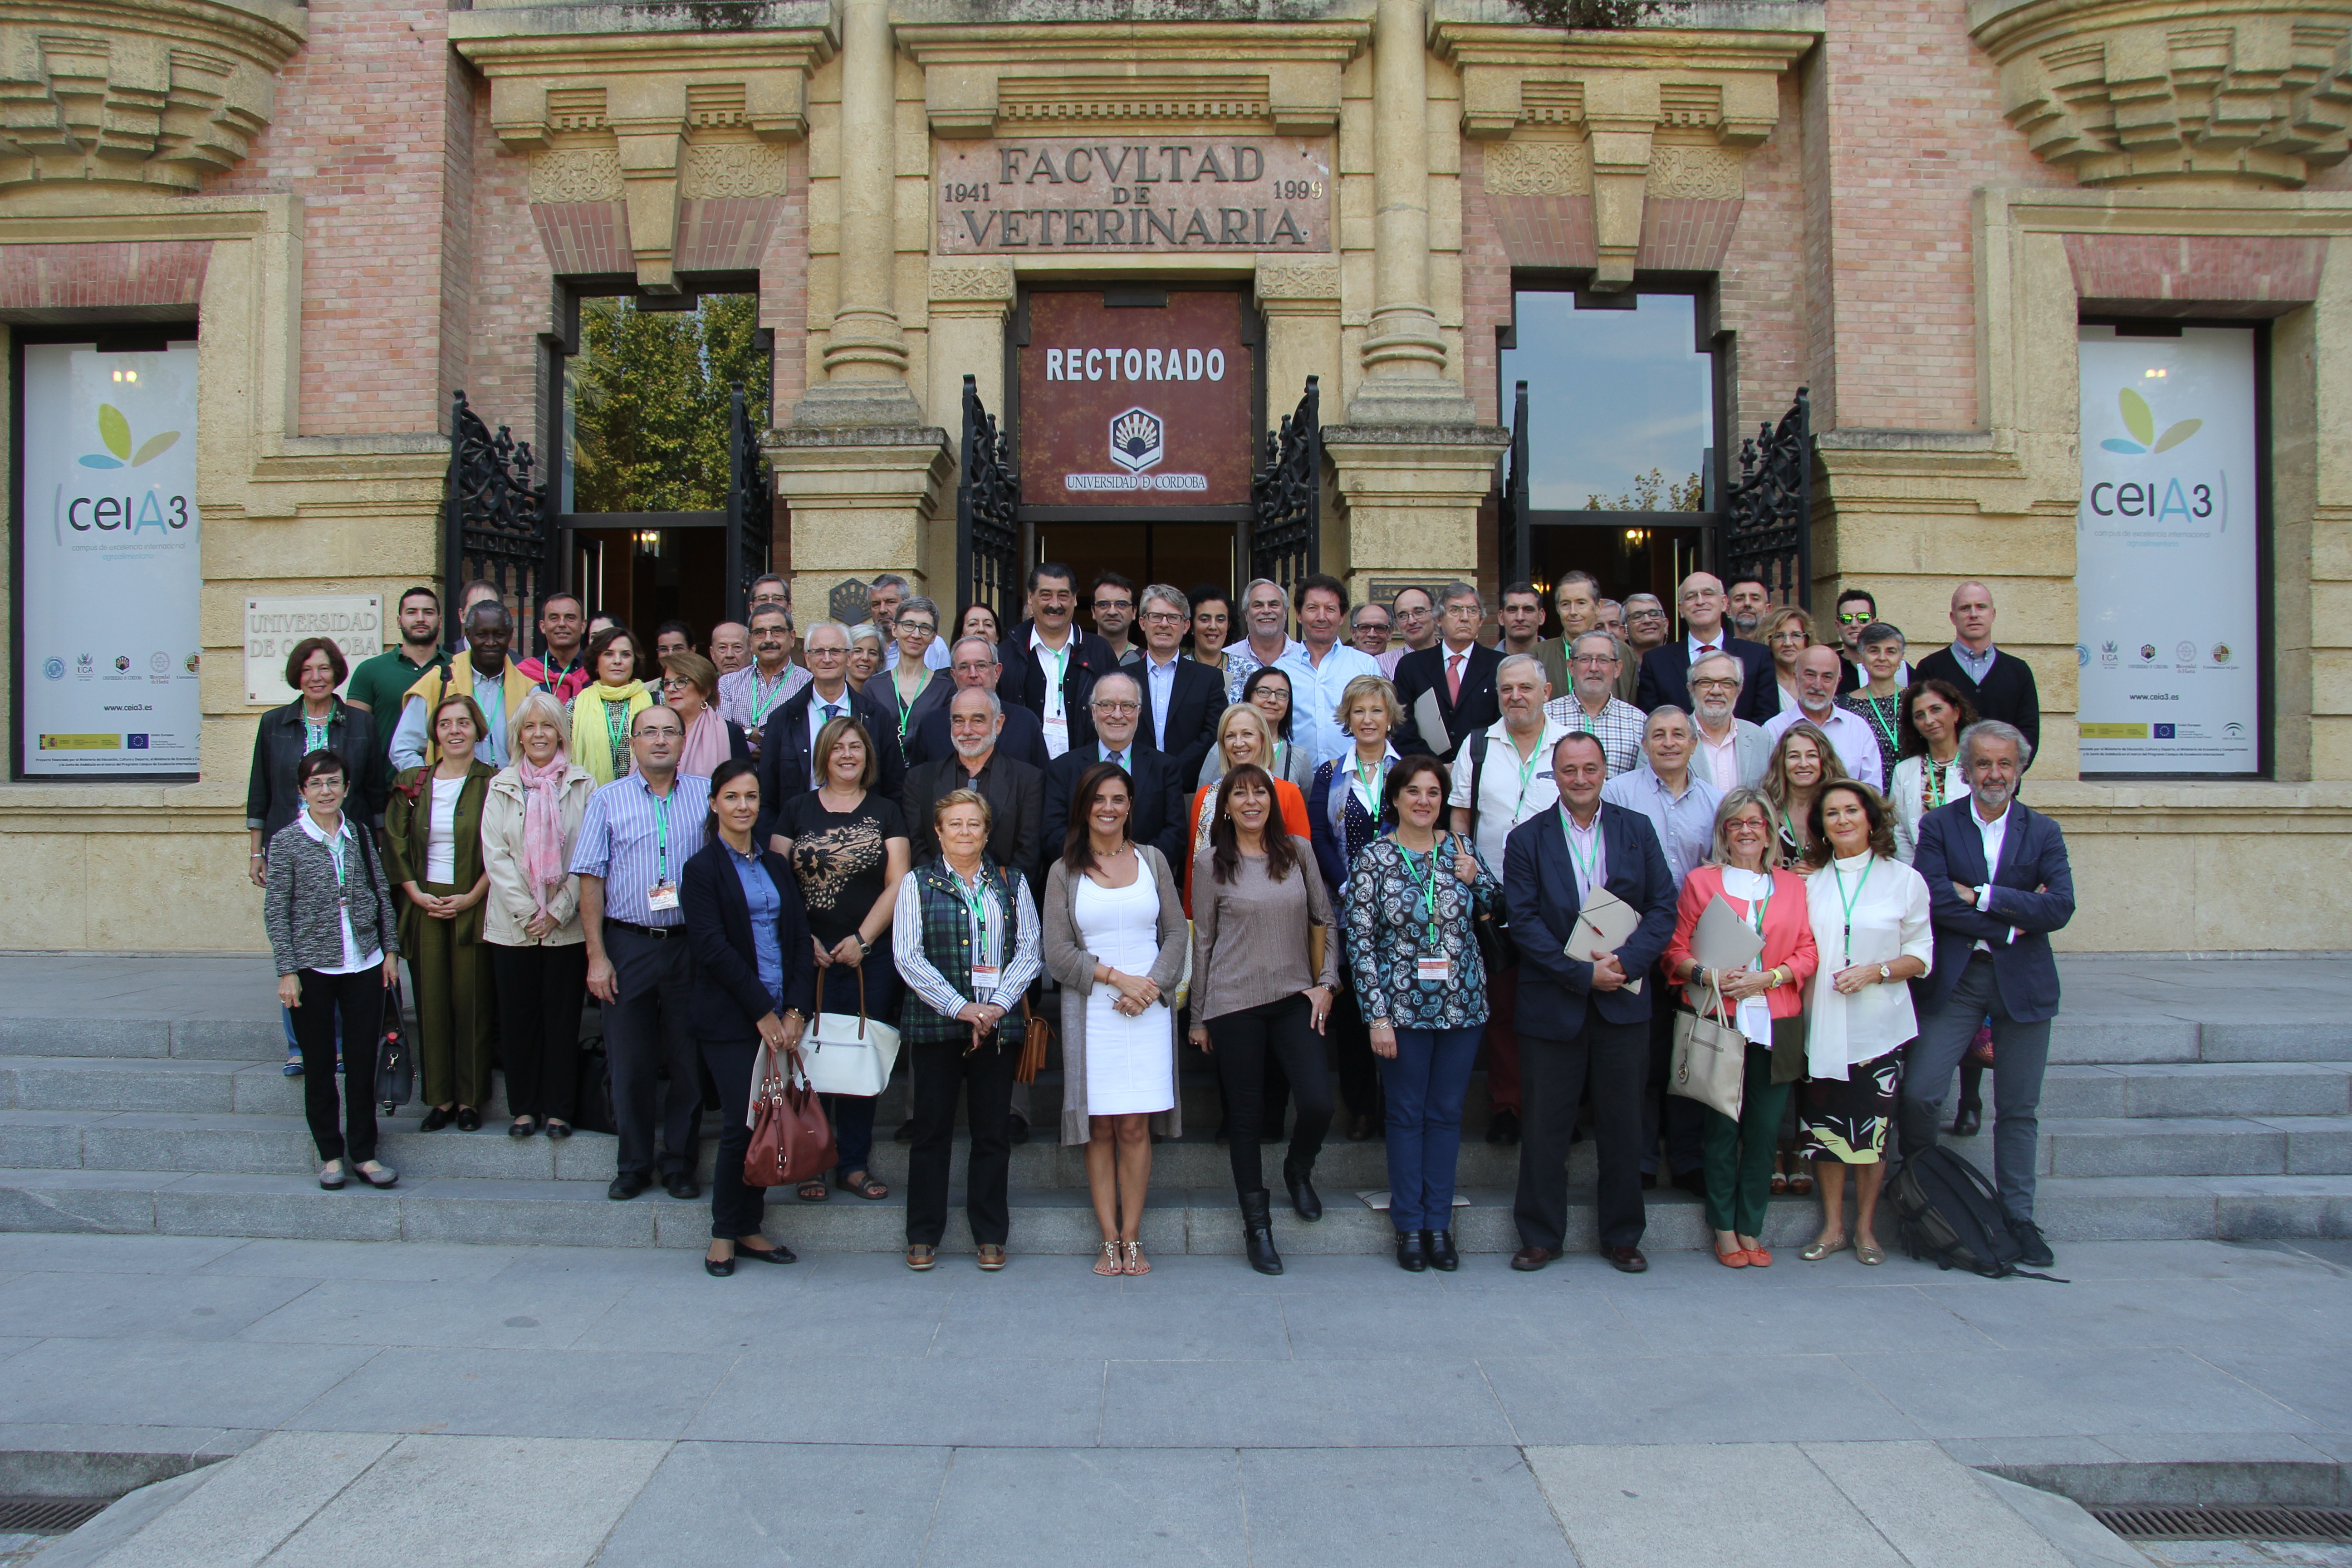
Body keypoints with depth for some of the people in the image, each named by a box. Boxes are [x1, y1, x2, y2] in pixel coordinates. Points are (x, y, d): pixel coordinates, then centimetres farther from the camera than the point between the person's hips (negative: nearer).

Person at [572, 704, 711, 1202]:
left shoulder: (707, 795, 6)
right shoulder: (607, 800, 4)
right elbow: (591, 882, 2)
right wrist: (597, 956, -5)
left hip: (691, 944, 0)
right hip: (628, 944, 0)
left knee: (689, 1062, 5)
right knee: (630, 1062, 5)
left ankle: (680, 1164, 17)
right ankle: (634, 1166, 18)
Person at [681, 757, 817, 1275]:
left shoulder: (776, 866, 14)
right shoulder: (702, 869, -1)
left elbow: (800, 937, 9)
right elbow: (713, 947, -9)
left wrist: (796, 1009, -4)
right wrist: (763, 1011, -13)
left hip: (782, 1015, 5)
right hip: (731, 1019, -5)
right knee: (741, 1125, -5)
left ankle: (749, 1228, 16)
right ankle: (723, 1234, 10)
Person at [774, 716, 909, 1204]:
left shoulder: (885, 812, 9)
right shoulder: (797, 810, 10)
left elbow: (898, 883, 1)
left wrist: (862, 940, -9)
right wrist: (803, 940, -7)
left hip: (871, 959, 0)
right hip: (809, 958, 0)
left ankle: (854, 1164, 13)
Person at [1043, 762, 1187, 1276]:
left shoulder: (1152, 861, 9)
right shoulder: (1064, 872, 5)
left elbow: (1176, 933, 7)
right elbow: (1058, 954, 0)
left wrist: (1151, 986, -8)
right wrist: (1118, 978, -10)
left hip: (1148, 1011, 1)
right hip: (1090, 1014, 0)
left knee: (1135, 1126, -1)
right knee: (1100, 1128, 0)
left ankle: (1132, 1239, 6)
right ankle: (1110, 1240, 7)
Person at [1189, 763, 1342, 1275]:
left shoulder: (1296, 852, 6)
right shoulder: (1210, 863, 1)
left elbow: (1326, 921, 11)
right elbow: (1202, 942, 4)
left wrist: (1326, 982, 1)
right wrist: (1198, 1018, 6)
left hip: (1295, 999, 2)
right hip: (1234, 1003, -2)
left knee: (1319, 1104, -9)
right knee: (1245, 1115, 4)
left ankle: (1298, 1170, 25)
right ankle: (1257, 1226, 19)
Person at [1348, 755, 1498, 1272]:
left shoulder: (1461, 849, 3)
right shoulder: (1373, 859, -5)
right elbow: (1360, 942, -6)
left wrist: (1475, 879, -8)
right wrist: (1377, 1016, -11)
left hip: (1462, 1005, 3)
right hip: (1403, 1008, -3)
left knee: (1447, 1113, 9)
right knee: (1407, 1114, 6)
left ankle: (1439, 1223, 19)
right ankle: (1409, 1226, 16)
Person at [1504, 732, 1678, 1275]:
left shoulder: (1637, 830, 6)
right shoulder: (1527, 839, 1)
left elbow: (1664, 907, 1)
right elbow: (1524, 921, -6)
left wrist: (1626, 961, -14)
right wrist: (1583, 973, -14)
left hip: (1624, 1004, 2)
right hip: (1553, 1002, -1)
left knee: (1623, 1125, 9)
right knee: (1546, 1126, 5)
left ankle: (1622, 1237, 23)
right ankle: (1540, 1235, 18)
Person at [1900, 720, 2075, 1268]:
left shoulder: (2043, 832, 6)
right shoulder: (1938, 825, 2)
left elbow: (2061, 908, -7)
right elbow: (1935, 900, -11)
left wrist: (1981, 897, -12)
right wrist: (2010, 922, -12)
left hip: (2022, 982, 1)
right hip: (1953, 981, -1)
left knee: (2018, 1110, 7)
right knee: (1918, 1095, -8)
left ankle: (2018, 1218, 20)